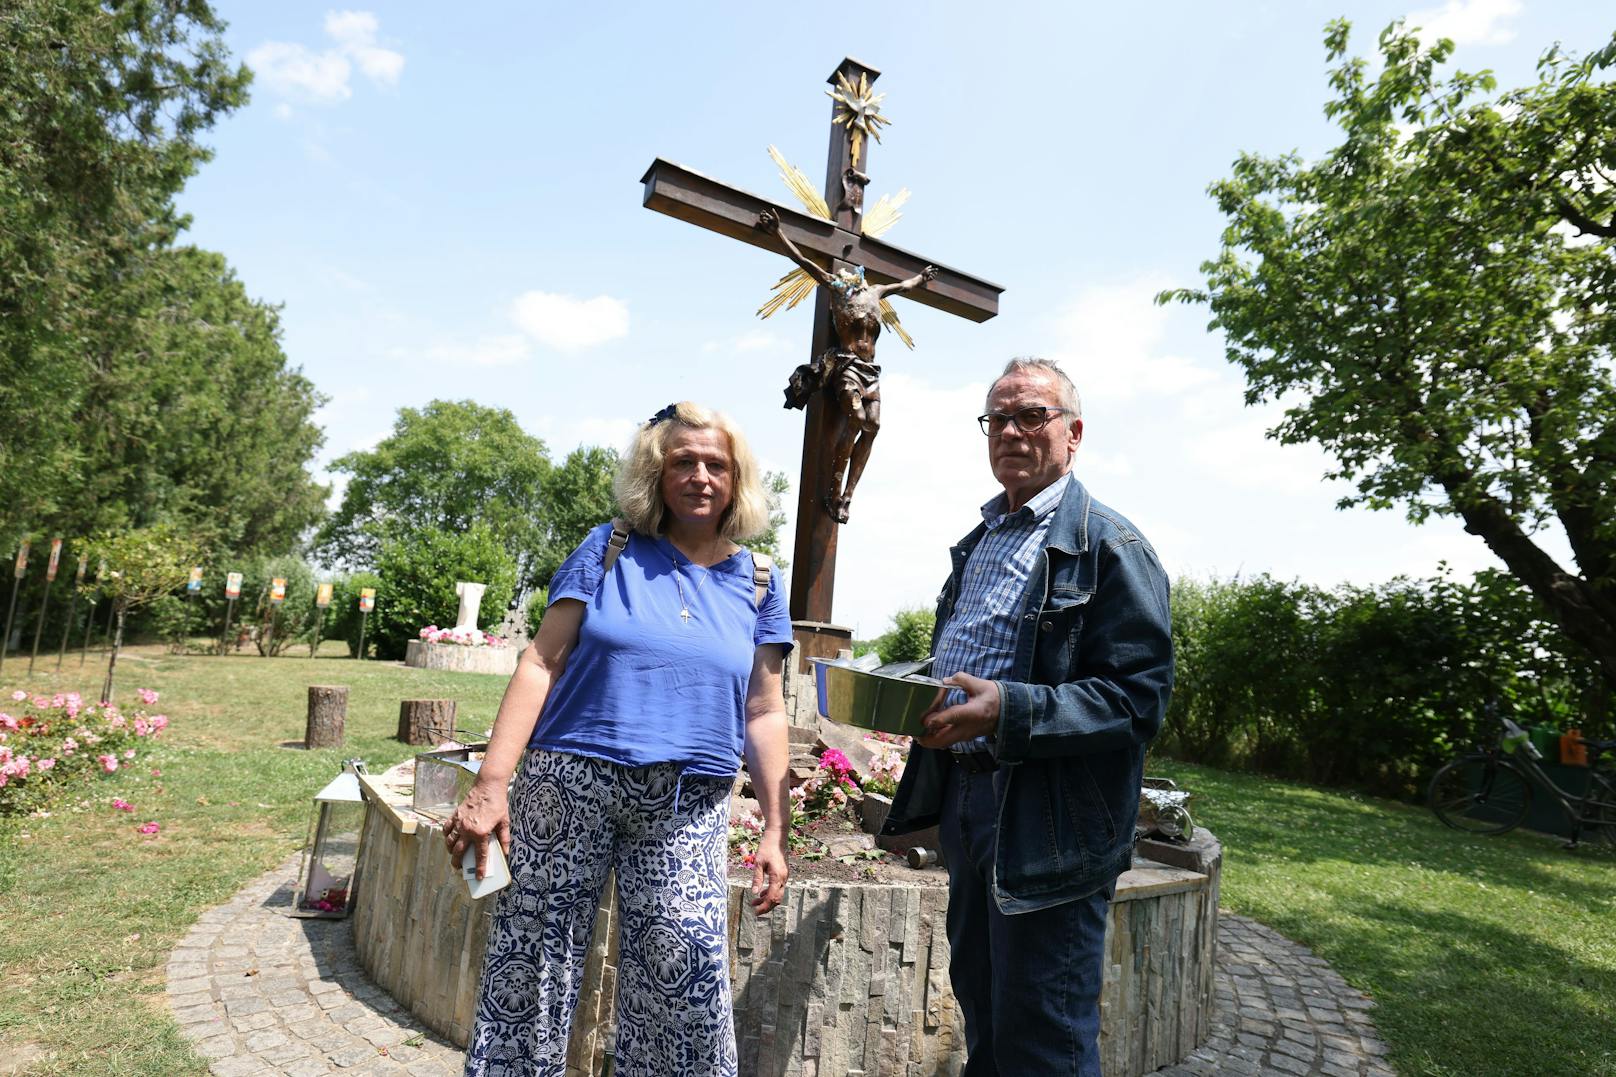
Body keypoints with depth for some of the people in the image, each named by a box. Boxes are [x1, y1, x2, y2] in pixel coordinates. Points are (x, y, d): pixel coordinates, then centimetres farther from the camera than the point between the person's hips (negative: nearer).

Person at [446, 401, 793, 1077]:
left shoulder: (757, 585, 8)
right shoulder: (610, 550, 2)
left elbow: (764, 713, 8)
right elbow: (541, 663, -2)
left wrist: (774, 832, 5)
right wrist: (490, 785, -9)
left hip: (686, 810, 1)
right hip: (569, 788, -1)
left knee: (686, 984, -2)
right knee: (533, 965, 9)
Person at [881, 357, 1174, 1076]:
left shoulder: (1110, 545, -12)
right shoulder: (979, 542, 15)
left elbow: (1138, 695, -20)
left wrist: (1007, 711, -30)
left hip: (1050, 824, -8)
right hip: (964, 798, 8)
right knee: (978, 1004, 23)